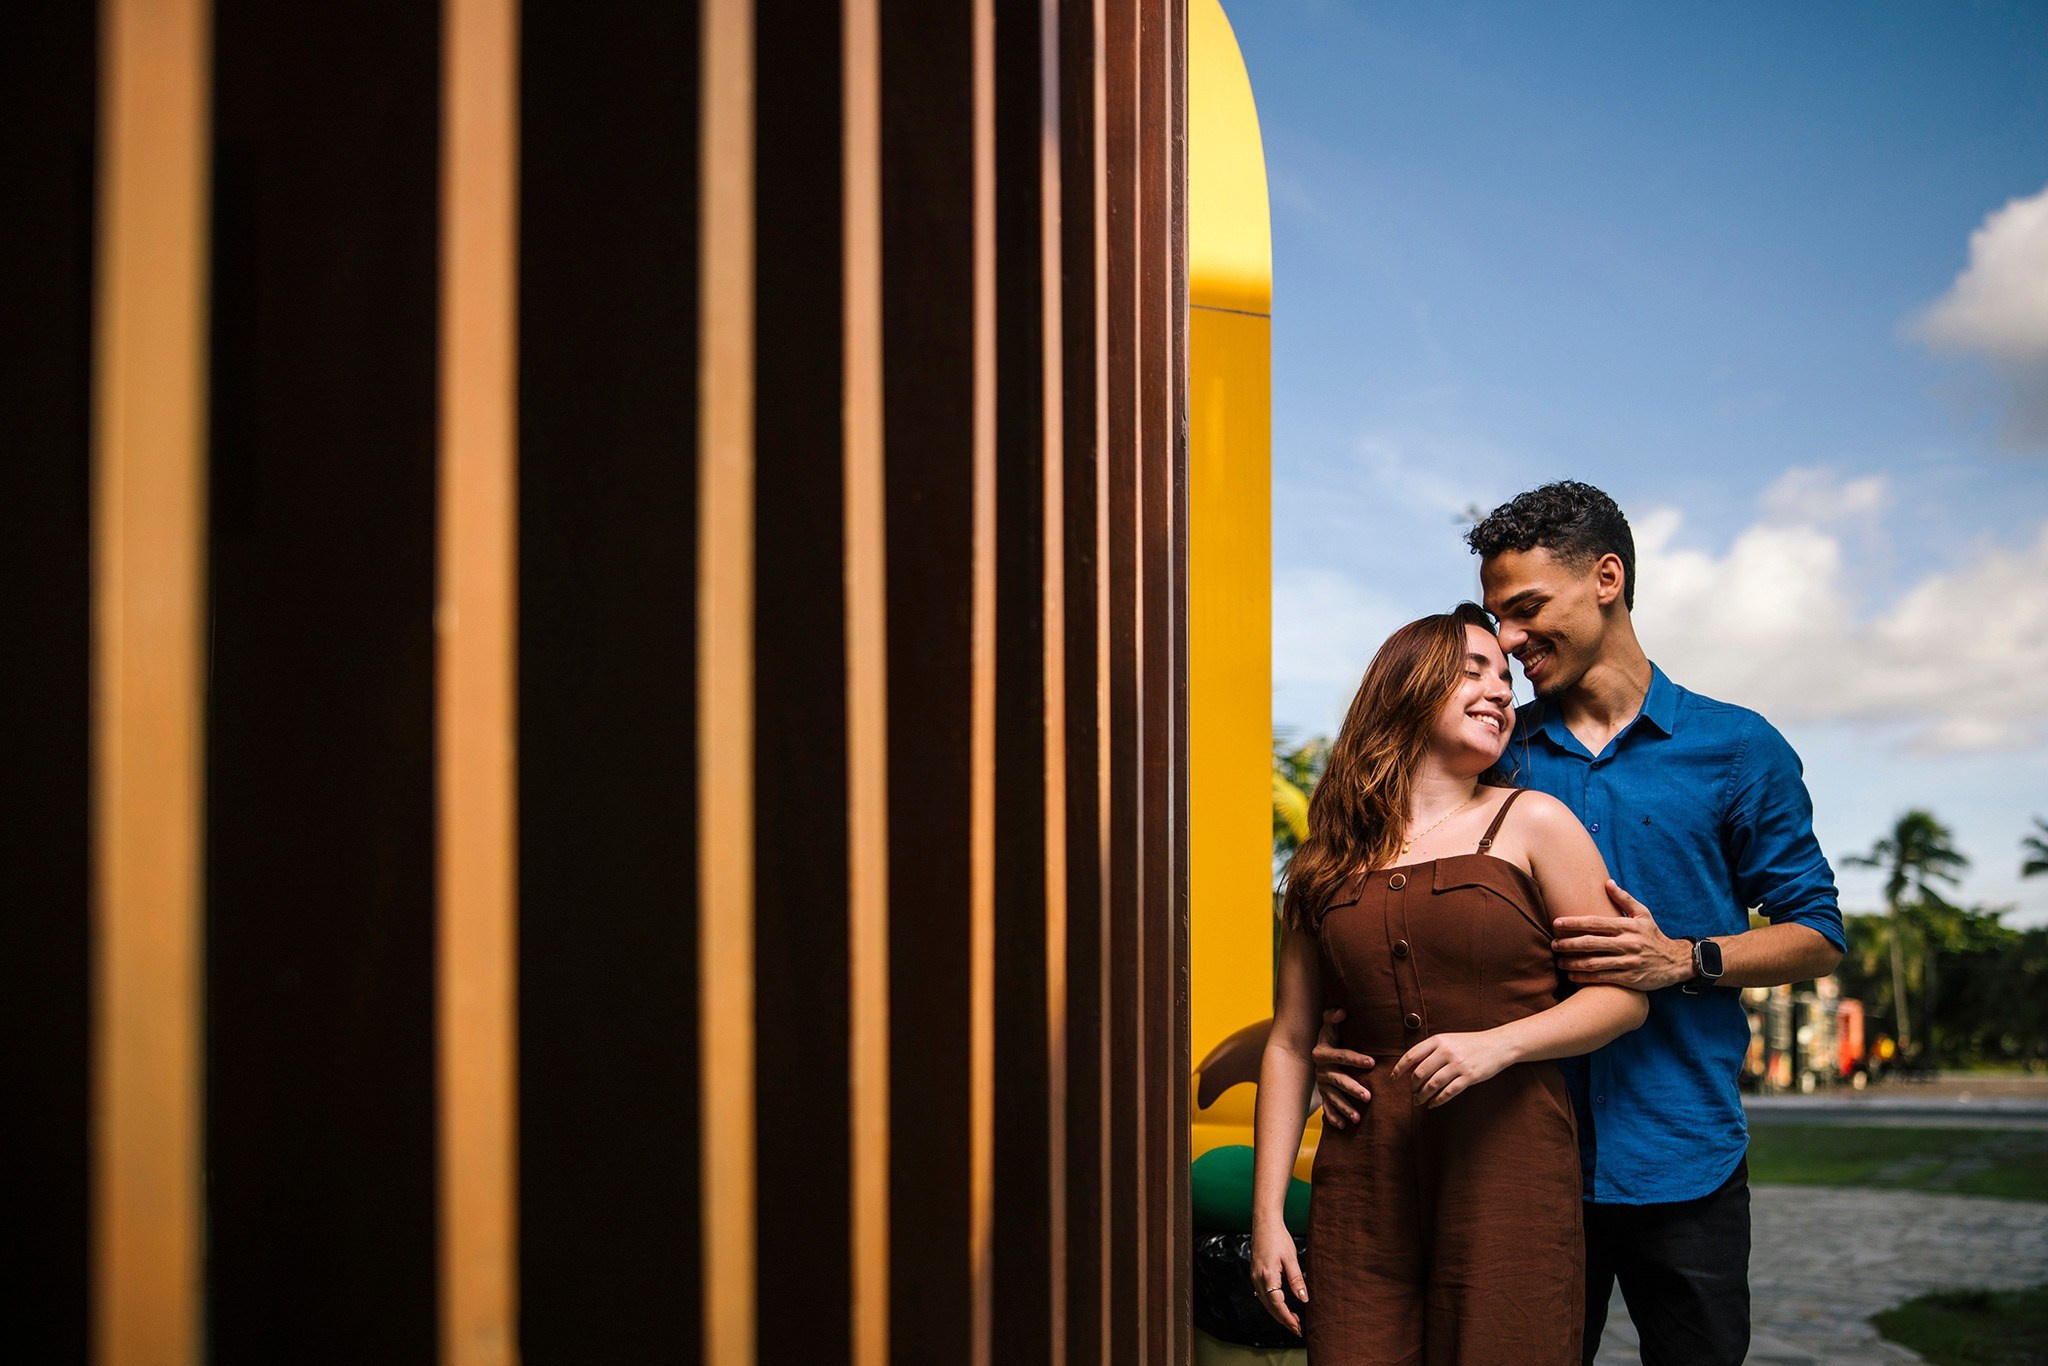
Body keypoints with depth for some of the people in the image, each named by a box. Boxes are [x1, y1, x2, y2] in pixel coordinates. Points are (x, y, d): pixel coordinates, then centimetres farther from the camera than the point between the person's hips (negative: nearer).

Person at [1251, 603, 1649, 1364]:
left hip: (1505, 1158, -1)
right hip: (1362, 1174, 2)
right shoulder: (1330, 858, 12)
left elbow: (1623, 995, 4)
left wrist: (1500, 1043, -13)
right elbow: (1290, 1043, 11)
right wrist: (1267, 1214, 5)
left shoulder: (1532, 824, 7)